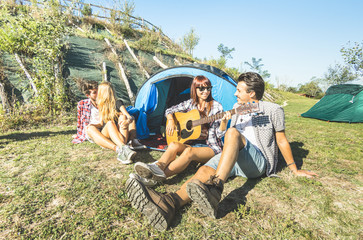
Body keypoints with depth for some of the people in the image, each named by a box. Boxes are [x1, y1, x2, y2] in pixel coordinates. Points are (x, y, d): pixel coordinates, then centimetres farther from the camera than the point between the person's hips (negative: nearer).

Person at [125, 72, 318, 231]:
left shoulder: (273, 110, 1)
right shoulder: (237, 108, 17)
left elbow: (282, 141, 7)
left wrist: (295, 170, 11)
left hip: (259, 162, -4)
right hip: (233, 160, 5)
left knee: (233, 134, -34)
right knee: (205, 170, -27)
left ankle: (214, 191, -49)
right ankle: (169, 204, -50)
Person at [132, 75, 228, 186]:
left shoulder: (216, 106, -1)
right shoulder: (190, 103, 8)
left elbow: (219, 134, -5)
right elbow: (169, 111, 15)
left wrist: (224, 121, -24)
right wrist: (171, 121, -6)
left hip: (211, 148, -4)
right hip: (192, 143, 4)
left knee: (189, 151, -35)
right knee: (174, 145, -28)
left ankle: (157, 177, -45)